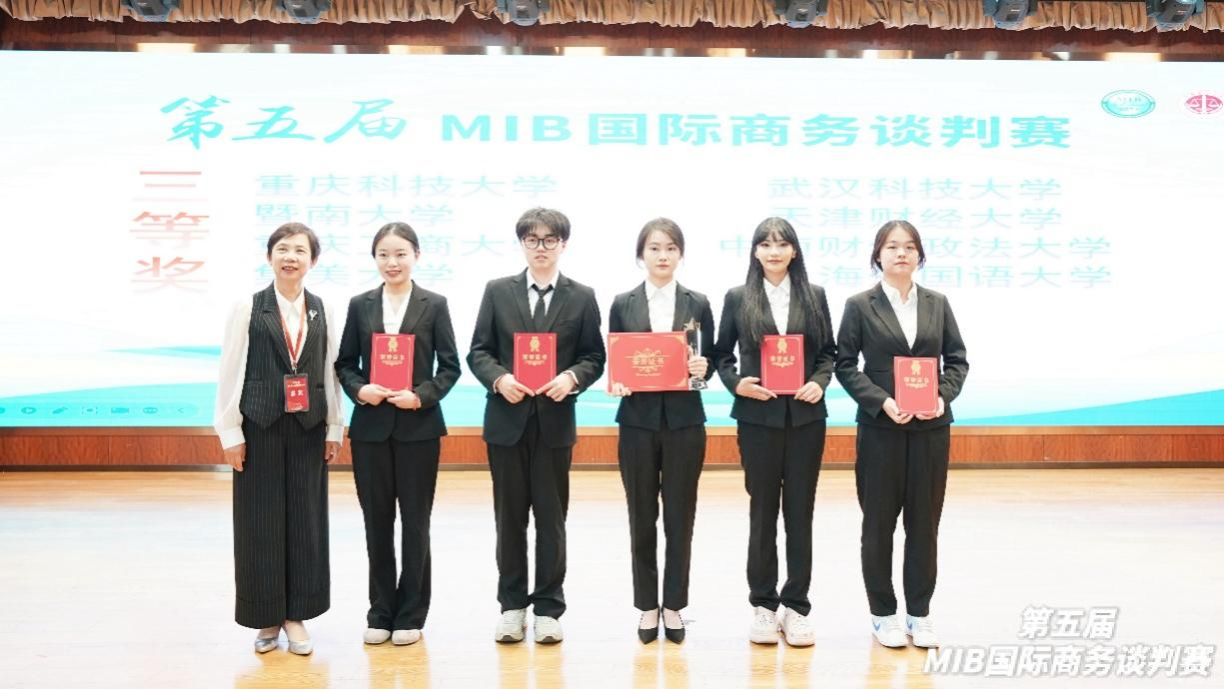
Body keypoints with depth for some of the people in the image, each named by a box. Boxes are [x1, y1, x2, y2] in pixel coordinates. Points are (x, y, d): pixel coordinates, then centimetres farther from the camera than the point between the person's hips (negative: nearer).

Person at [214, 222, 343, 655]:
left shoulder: (323, 311, 6)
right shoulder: (248, 309, -2)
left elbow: (330, 372, 7)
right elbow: (231, 373, -2)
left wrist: (334, 428, 6)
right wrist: (230, 433, -6)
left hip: (308, 429, 2)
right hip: (260, 428, -2)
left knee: (306, 520, 6)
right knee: (260, 521, 4)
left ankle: (295, 614, 18)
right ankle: (266, 617, 17)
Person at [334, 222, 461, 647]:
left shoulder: (434, 305, 0)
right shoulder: (360, 305, 6)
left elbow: (450, 366, -1)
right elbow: (345, 363, 7)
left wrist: (421, 396, -15)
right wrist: (359, 389, -11)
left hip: (418, 427, -2)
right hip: (371, 426, 2)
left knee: (415, 520, 5)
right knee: (377, 520, 8)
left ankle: (411, 614, 17)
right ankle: (380, 612, 20)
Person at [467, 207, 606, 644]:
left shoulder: (581, 297, 5)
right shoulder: (498, 292, 6)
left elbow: (594, 356, 4)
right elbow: (478, 351, 4)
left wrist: (572, 377, -16)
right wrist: (499, 379, -14)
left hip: (555, 420, -1)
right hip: (507, 418, 1)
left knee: (551, 516, 5)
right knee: (509, 515, 8)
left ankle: (548, 608, 14)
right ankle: (512, 605, 19)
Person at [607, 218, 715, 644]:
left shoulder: (698, 304, 5)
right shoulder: (623, 305, 5)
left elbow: (708, 363, 6)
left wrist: (702, 369, -16)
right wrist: (617, 383, -15)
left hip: (684, 421, 0)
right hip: (638, 421, 0)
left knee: (680, 518, 5)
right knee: (642, 519, 6)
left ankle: (674, 605, 17)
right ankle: (647, 606, 18)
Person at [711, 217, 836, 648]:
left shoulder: (814, 296, 7)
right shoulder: (738, 298, 3)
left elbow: (829, 351, 9)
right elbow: (722, 354, 6)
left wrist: (819, 382, -9)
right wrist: (736, 383, -11)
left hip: (806, 417, 1)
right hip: (758, 417, -1)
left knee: (800, 511, 5)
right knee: (763, 510, 6)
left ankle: (796, 606, 15)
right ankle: (763, 604, 18)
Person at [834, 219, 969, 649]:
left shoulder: (937, 304, 8)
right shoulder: (860, 305, 0)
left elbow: (957, 360, 8)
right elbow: (845, 365, -4)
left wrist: (942, 396, -10)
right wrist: (882, 402, -16)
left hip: (931, 427, 3)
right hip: (880, 428, -2)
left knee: (924, 521, 7)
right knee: (879, 522, 5)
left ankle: (920, 613, 19)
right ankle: (883, 613, 18)